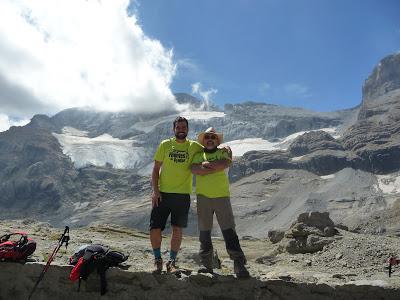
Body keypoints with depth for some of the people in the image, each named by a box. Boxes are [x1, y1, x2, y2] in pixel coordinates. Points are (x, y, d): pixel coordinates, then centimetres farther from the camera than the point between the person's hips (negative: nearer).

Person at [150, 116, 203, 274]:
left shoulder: (194, 146, 4)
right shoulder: (165, 145, 3)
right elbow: (156, 169, 3)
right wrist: (155, 190, -6)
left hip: (183, 195, 0)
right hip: (163, 194, 0)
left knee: (177, 230, 8)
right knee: (155, 228, -1)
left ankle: (172, 262, 24)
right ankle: (158, 260, 21)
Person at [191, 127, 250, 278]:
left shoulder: (224, 152, 9)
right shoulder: (199, 155, 12)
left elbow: (225, 163, -14)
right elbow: (194, 169, -8)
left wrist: (205, 165, -8)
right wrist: (215, 167, -14)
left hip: (221, 196, -2)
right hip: (203, 196, 2)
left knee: (229, 230, -4)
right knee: (204, 232, 8)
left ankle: (239, 264, 1)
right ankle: (206, 264, 19)